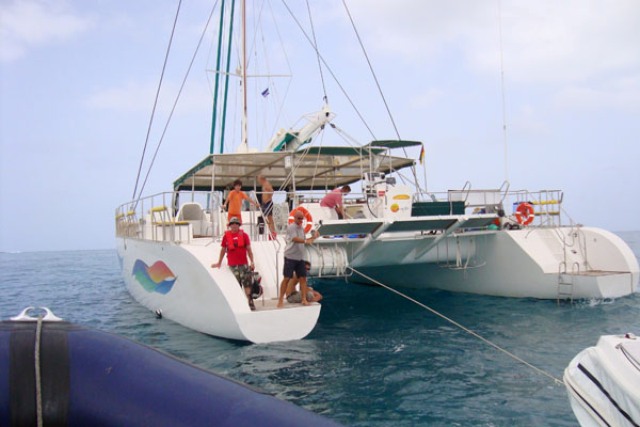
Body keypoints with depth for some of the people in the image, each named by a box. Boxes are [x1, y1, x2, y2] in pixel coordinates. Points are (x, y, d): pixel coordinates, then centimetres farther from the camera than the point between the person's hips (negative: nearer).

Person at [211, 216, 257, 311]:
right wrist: (219, 263, 16)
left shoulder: (244, 235, 4)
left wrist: (252, 262, -2)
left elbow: (249, 249, 6)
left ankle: (250, 303, 0)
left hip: (243, 264, -1)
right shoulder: (226, 236, 6)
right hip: (232, 265, 1)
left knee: (247, 284, -4)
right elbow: (223, 250, 14)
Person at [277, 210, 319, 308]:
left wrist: (312, 237, 7)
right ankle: (280, 300, 5)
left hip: (300, 257, 7)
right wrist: (306, 241, -44)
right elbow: (295, 239, -28)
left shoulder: (302, 228, 14)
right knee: (287, 278, -3)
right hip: (290, 257, -7)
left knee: (303, 278, 4)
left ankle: (304, 299, 10)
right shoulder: (291, 227, -11)